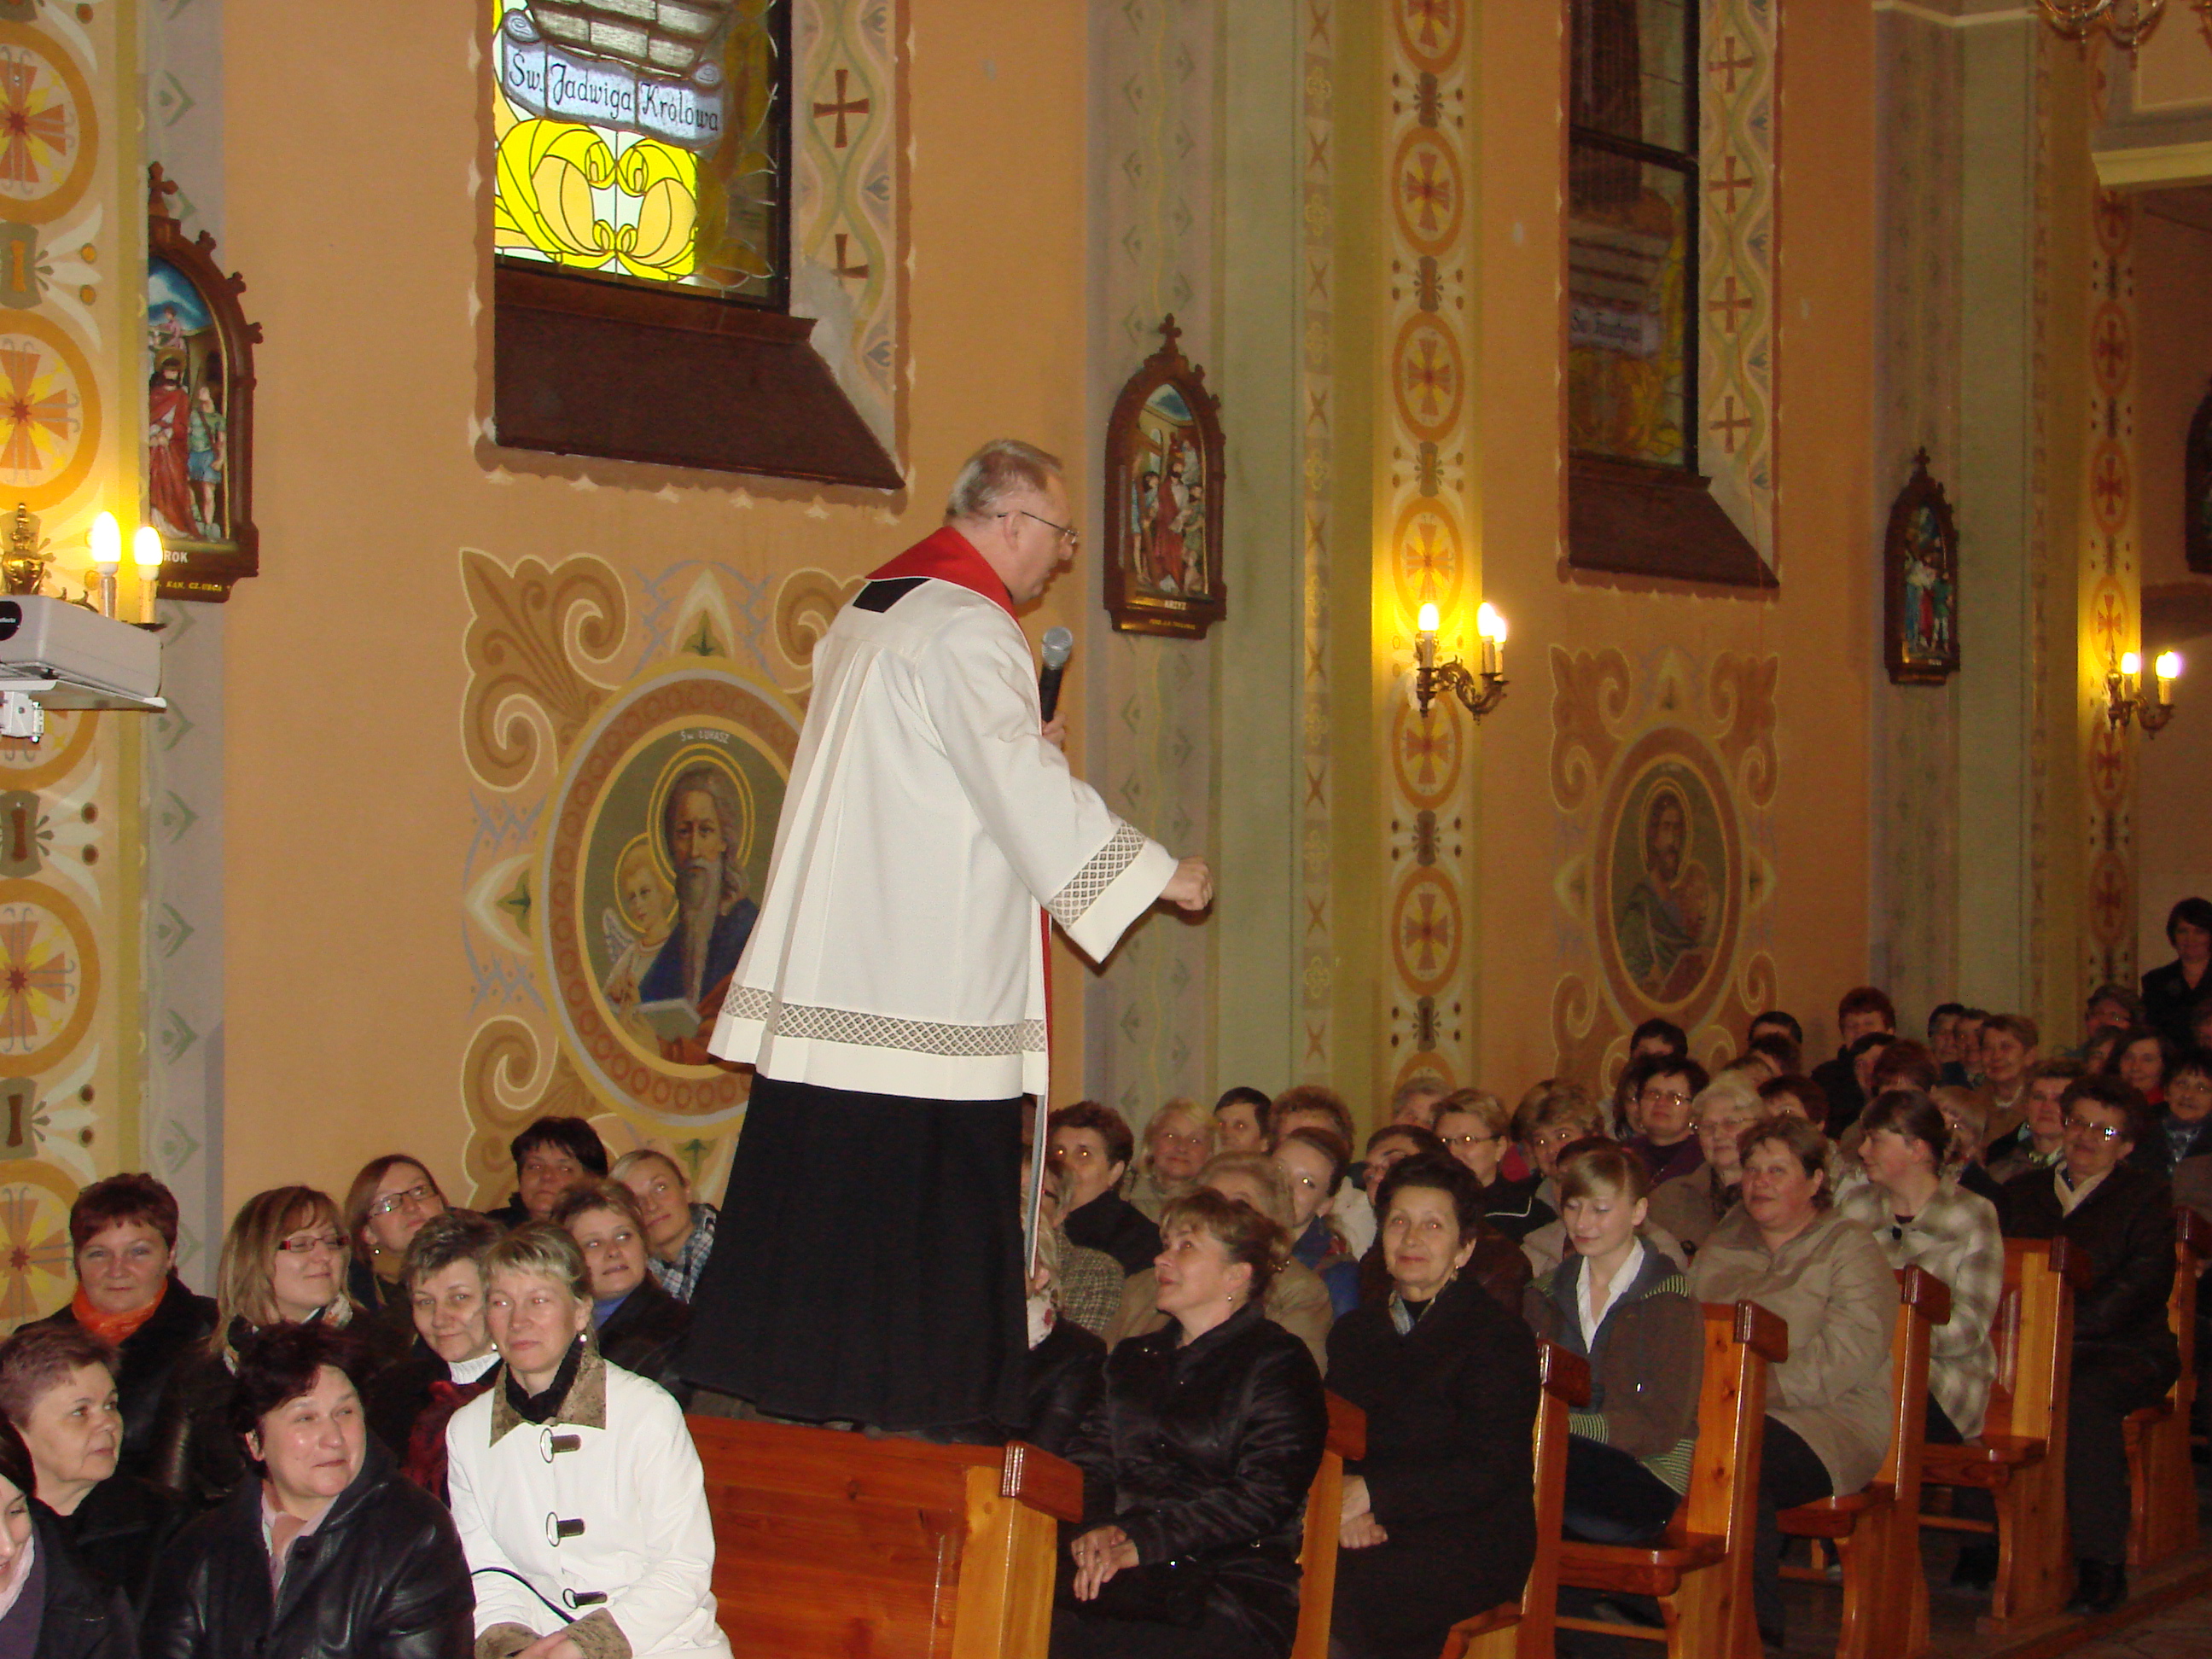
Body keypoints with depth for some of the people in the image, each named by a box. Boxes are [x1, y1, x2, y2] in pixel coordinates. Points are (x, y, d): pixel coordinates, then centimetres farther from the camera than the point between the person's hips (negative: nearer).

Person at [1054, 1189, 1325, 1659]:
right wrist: (1095, 1529, -8)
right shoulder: (1133, 1359, 28)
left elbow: (1263, 1496, -8)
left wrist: (1139, 1542, -14)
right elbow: (1089, 1458, 15)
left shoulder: (1279, 1364, 6)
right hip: (1122, 1575, 5)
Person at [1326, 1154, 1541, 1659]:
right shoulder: (1355, 1332, 21)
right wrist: (1345, 1509, -8)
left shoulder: (1501, 1336, -1)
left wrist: (1371, 1493, -17)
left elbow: (1489, 1471, -11)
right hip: (1373, 1536, 5)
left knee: (1331, 1599, -32)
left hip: (1471, 1544, -5)